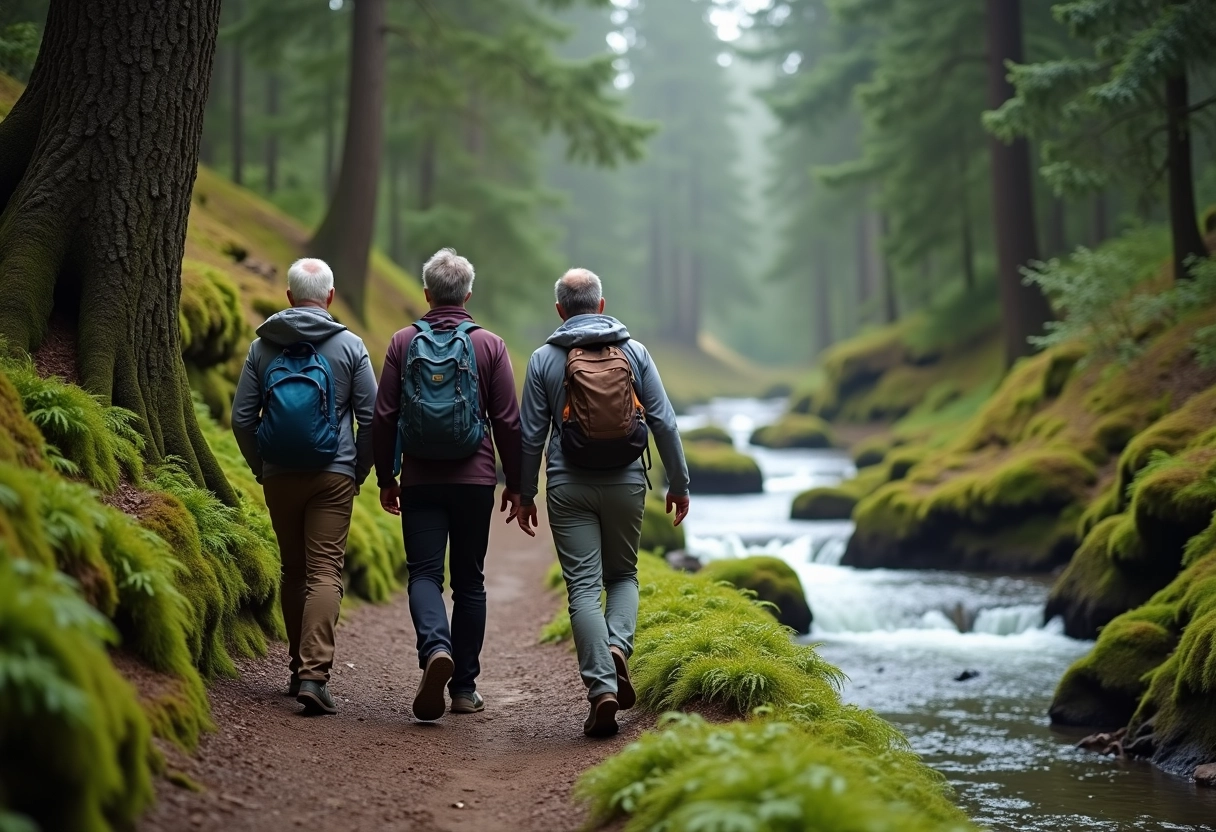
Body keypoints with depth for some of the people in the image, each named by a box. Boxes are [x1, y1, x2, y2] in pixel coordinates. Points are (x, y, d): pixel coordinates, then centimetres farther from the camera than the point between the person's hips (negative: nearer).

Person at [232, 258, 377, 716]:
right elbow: (371, 417, -2)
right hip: (333, 476, -3)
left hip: (279, 477, 3)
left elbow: (242, 417, 5)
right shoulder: (349, 346, -1)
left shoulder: (263, 346, 6)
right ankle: (314, 673, -20)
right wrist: (358, 471, 9)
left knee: (293, 570, 16)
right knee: (325, 572, -6)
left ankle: (299, 667, 23)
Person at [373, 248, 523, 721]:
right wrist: (516, 482, 9)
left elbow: (384, 416, 2)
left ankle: (435, 648, -28)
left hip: (420, 480, 0)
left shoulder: (403, 343, 2)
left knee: (424, 573, 2)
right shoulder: (489, 346, 0)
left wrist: (386, 478, 12)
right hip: (474, 480, 0)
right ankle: (464, 687, 12)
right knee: (469, 580, 10)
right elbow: (508, 421, 0)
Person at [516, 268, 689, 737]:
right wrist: (679, 483, 9)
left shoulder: (544, 359, 0)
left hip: (569, 488, -1)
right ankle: (618, 647, -8)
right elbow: (663, 422, 1)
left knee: (583, 587, 0)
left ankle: (602, 687, -11)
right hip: (626, 484, 1)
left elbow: (531, 434, 1)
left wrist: (525, 495, 11)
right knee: (623, 575, 19)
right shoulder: (635, 352, 3)